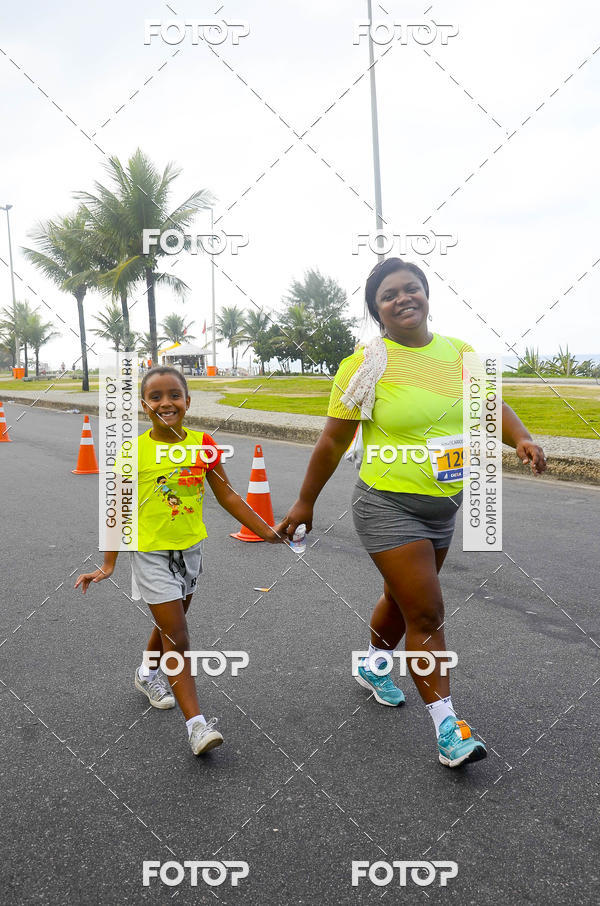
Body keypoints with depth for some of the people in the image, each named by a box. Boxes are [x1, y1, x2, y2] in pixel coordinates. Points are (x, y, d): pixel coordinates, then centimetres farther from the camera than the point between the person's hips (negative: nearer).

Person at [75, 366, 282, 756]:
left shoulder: (202, 444, -6)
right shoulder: (134, 452, -15)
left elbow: (228, 496, 0)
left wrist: (268, 532, -3)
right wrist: (108, 565, -5)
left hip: (190, 549, 4)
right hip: (152, 552, -4)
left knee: (170, 624, 22)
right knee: (177, 636, -5)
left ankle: (148, 673, 51)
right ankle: (197, 723, 0)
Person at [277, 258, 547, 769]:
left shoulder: (460, 353, 3)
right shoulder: (365, 364, -10)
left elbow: (492, 406, 9)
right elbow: (333, 442, -6)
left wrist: (521, 439, -13)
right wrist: (305, 503, -1)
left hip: (443, 507, 6)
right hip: (388, 506, -5)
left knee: (403, 598, 22)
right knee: (427, 614, -7)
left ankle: (374, 667, 49)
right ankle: (447, 728, 6)